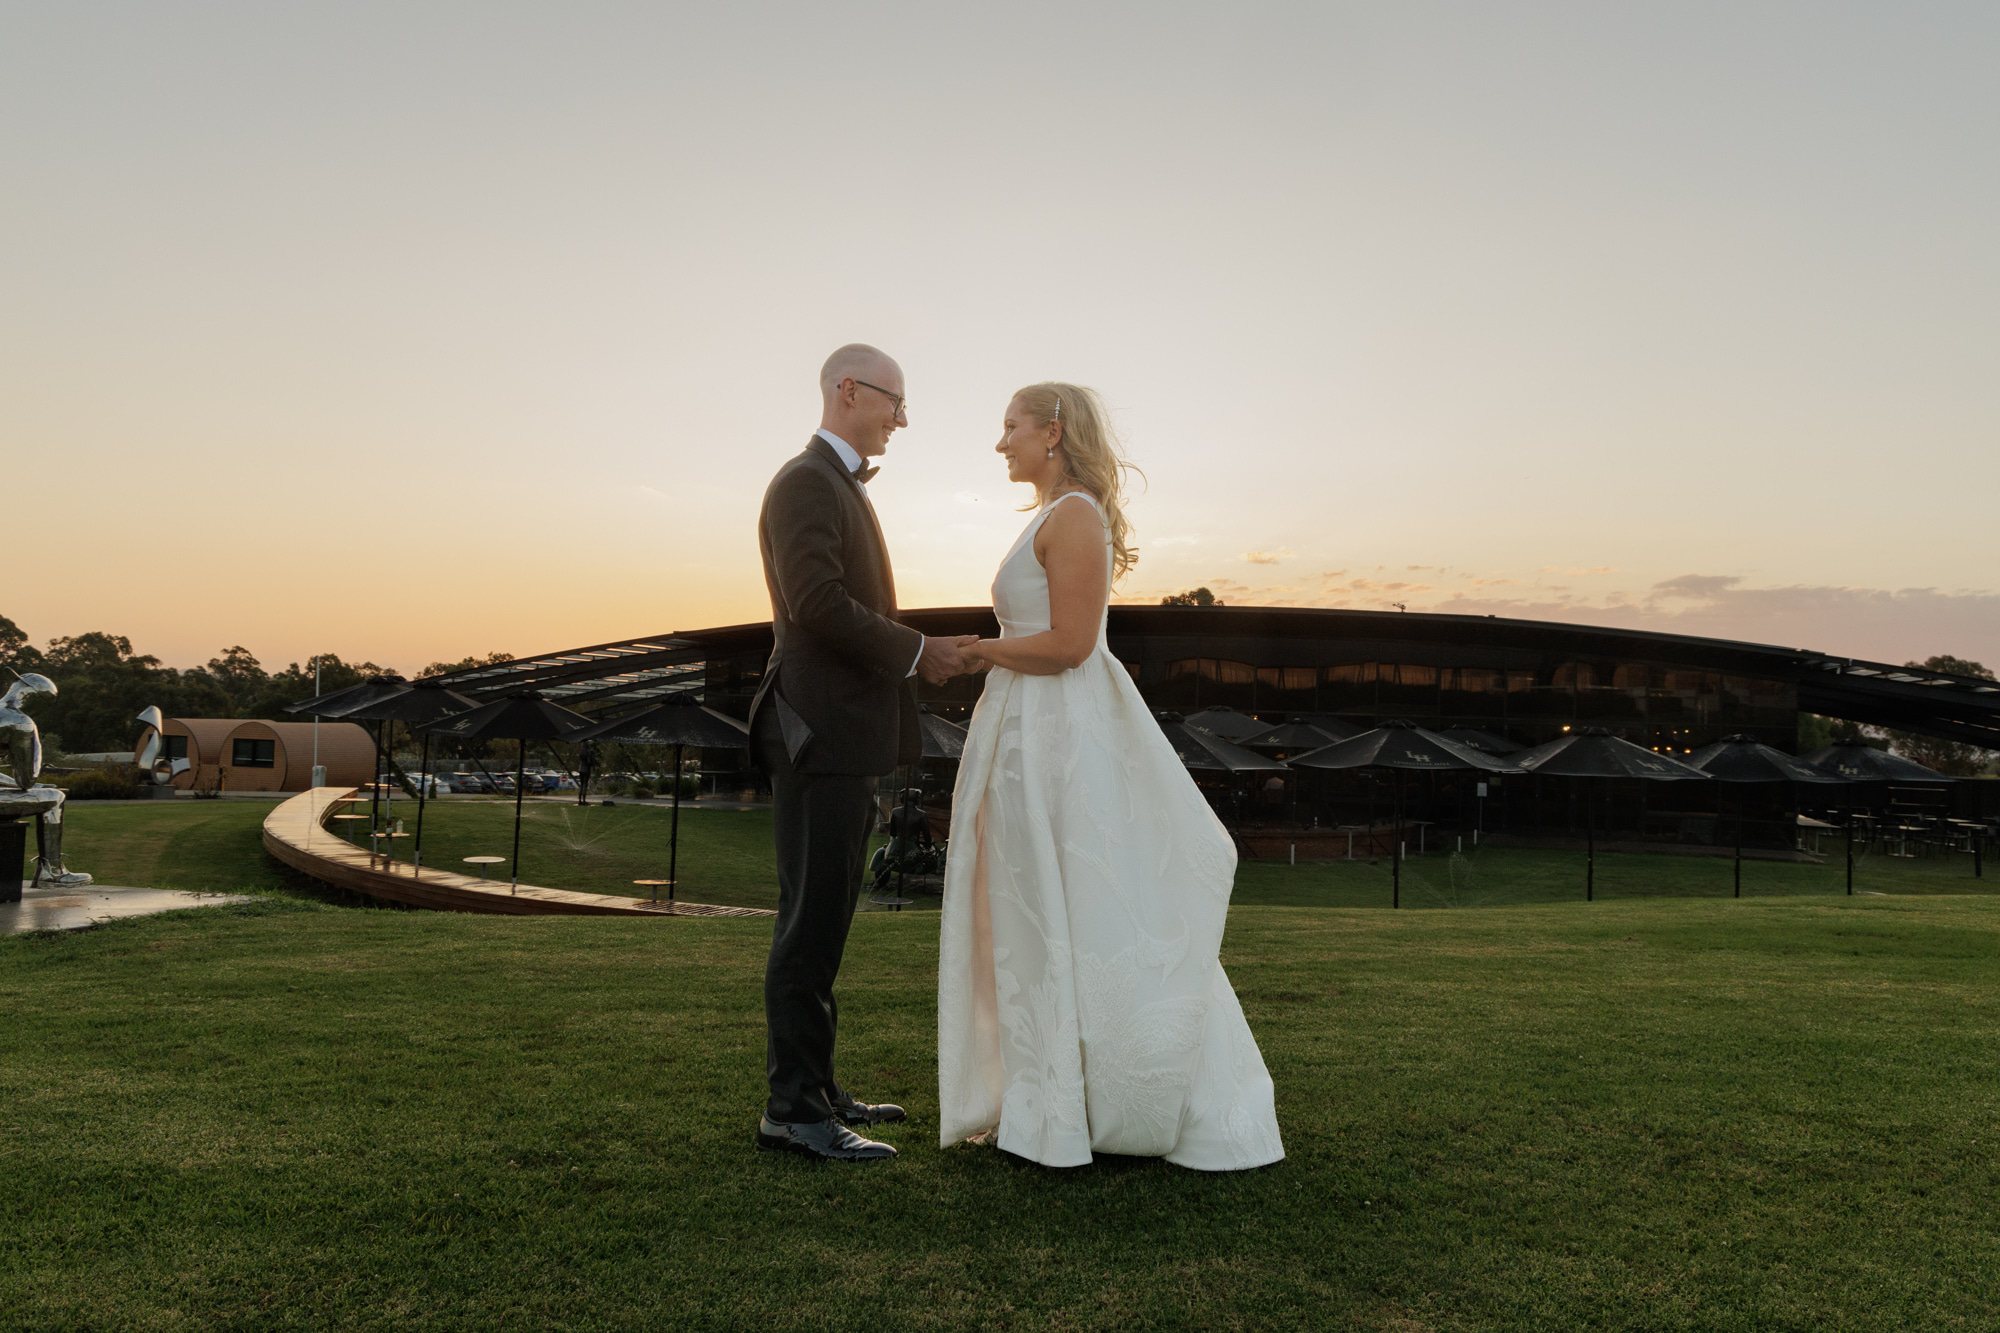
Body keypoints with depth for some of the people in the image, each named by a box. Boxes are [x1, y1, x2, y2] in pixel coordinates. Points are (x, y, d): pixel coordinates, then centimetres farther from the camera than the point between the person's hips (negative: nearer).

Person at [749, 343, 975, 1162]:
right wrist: (917, 652, -13)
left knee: (823, 921, 13)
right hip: (820, 735, -10)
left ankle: (813, 1087, 22)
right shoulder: (805, 482, -10)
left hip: (845, 740, 10)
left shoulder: (842, 487, 22)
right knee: (811, 922, -7)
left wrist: (916, 656, 11)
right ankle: (792, 1110, 0)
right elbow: (817, 603, -22)